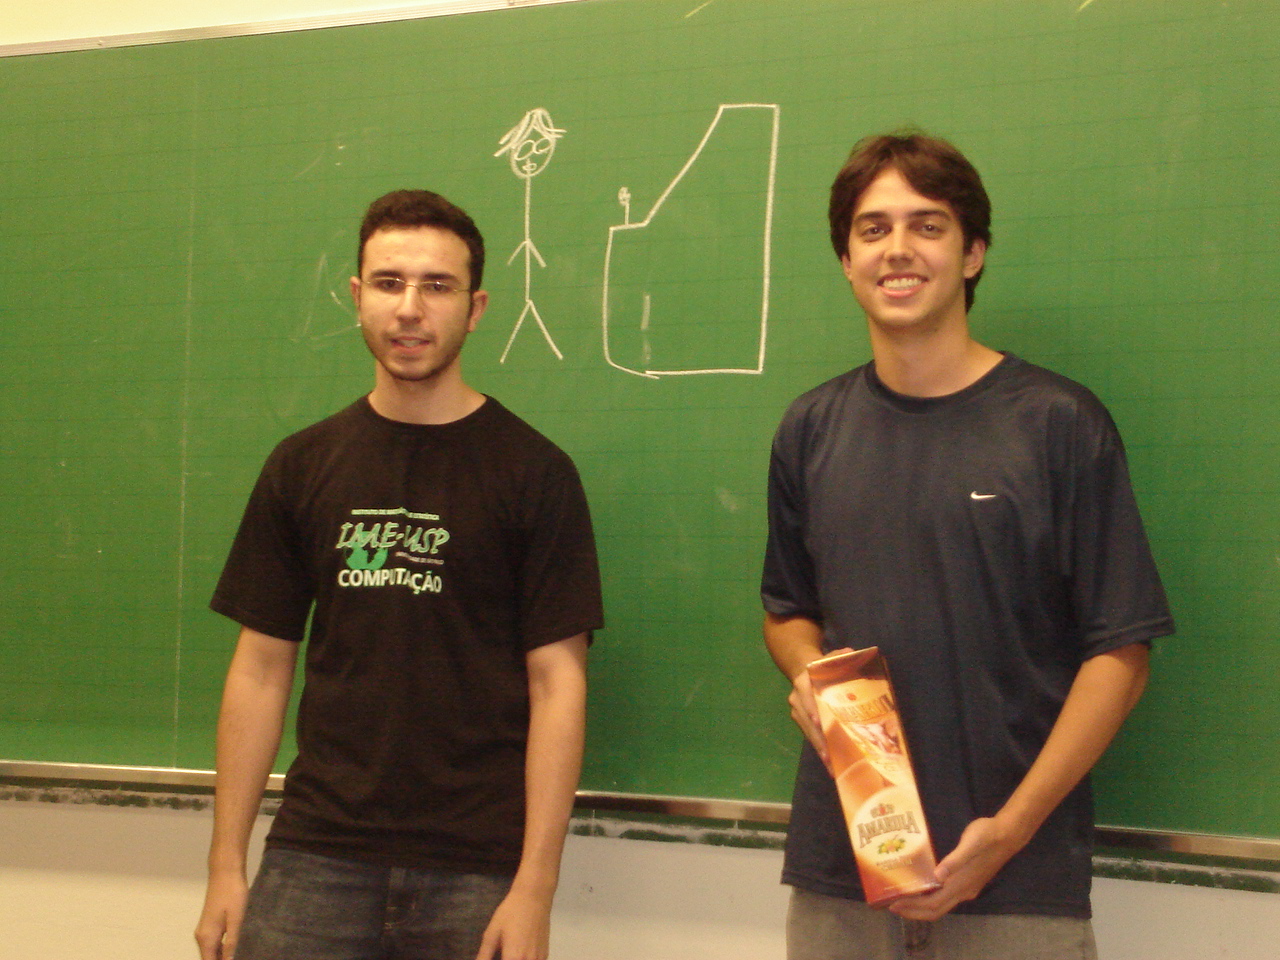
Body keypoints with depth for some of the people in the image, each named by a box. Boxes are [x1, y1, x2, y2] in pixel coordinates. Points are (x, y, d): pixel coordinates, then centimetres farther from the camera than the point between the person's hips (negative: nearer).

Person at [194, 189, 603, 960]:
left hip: (476, 872, -2)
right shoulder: (303, 467, 8)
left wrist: (535, 889, -10)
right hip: (313, 863, 2)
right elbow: (261, 669, 9)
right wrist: (226, 866, 5)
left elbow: (557, 681, -5)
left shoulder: (533, 472, -2)